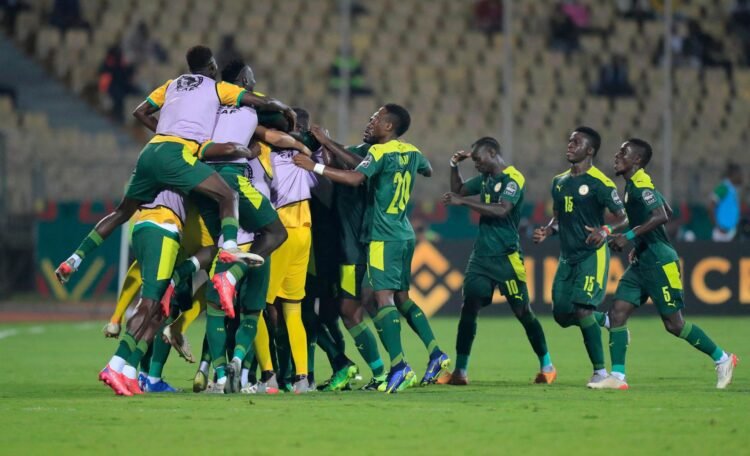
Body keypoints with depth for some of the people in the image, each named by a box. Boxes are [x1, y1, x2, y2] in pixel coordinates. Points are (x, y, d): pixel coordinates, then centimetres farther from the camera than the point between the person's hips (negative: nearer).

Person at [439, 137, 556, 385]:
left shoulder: (513, 179, -11)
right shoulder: (485, 178, 13)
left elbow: (501, 210, -24)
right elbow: (459, 190, 27)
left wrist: (463, 201, -23)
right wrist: (454, 166, 10)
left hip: (506, 257, -7)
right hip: (481, 255, 7)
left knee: (523, 312, 1)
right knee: (468, 309, -4)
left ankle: (547, 366, 15)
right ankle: (460, 372, -3)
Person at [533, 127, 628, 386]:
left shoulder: (599, 183, -10)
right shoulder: (559, 182, 12)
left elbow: (623, 218, -10)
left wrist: (605, 231, -30)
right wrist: (546, 232, 2)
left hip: (592, 255, -8)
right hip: (568, 256, 8)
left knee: (582, 309, -17)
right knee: (562, 312, 2)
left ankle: (600, 371, -7)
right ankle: (606, 320, 29)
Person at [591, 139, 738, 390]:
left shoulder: (640, 185, -16)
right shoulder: (636, 185, 13)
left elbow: (661, 216, -30)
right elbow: (667, 211, 24)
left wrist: (629, 236, -31)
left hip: (660, 264, -10)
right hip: (642, 263, 10)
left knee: (674, 324, -2)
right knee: (617, 313, -1)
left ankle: (722, 359, 14)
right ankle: (617, 377, -2)